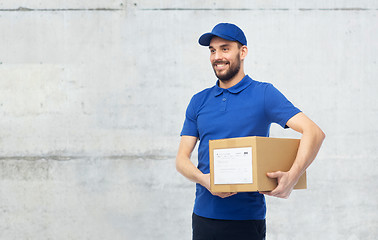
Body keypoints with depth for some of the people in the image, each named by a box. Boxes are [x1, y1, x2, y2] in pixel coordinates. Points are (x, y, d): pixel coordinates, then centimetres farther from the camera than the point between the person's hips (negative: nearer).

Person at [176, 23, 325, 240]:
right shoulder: (199, 101, 11)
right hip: (204, 214, 4)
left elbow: (314, 132, -11)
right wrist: (203, 179, -14)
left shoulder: (264, 94, -2)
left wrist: (292, 176, -26)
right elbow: (182, 158, 8)